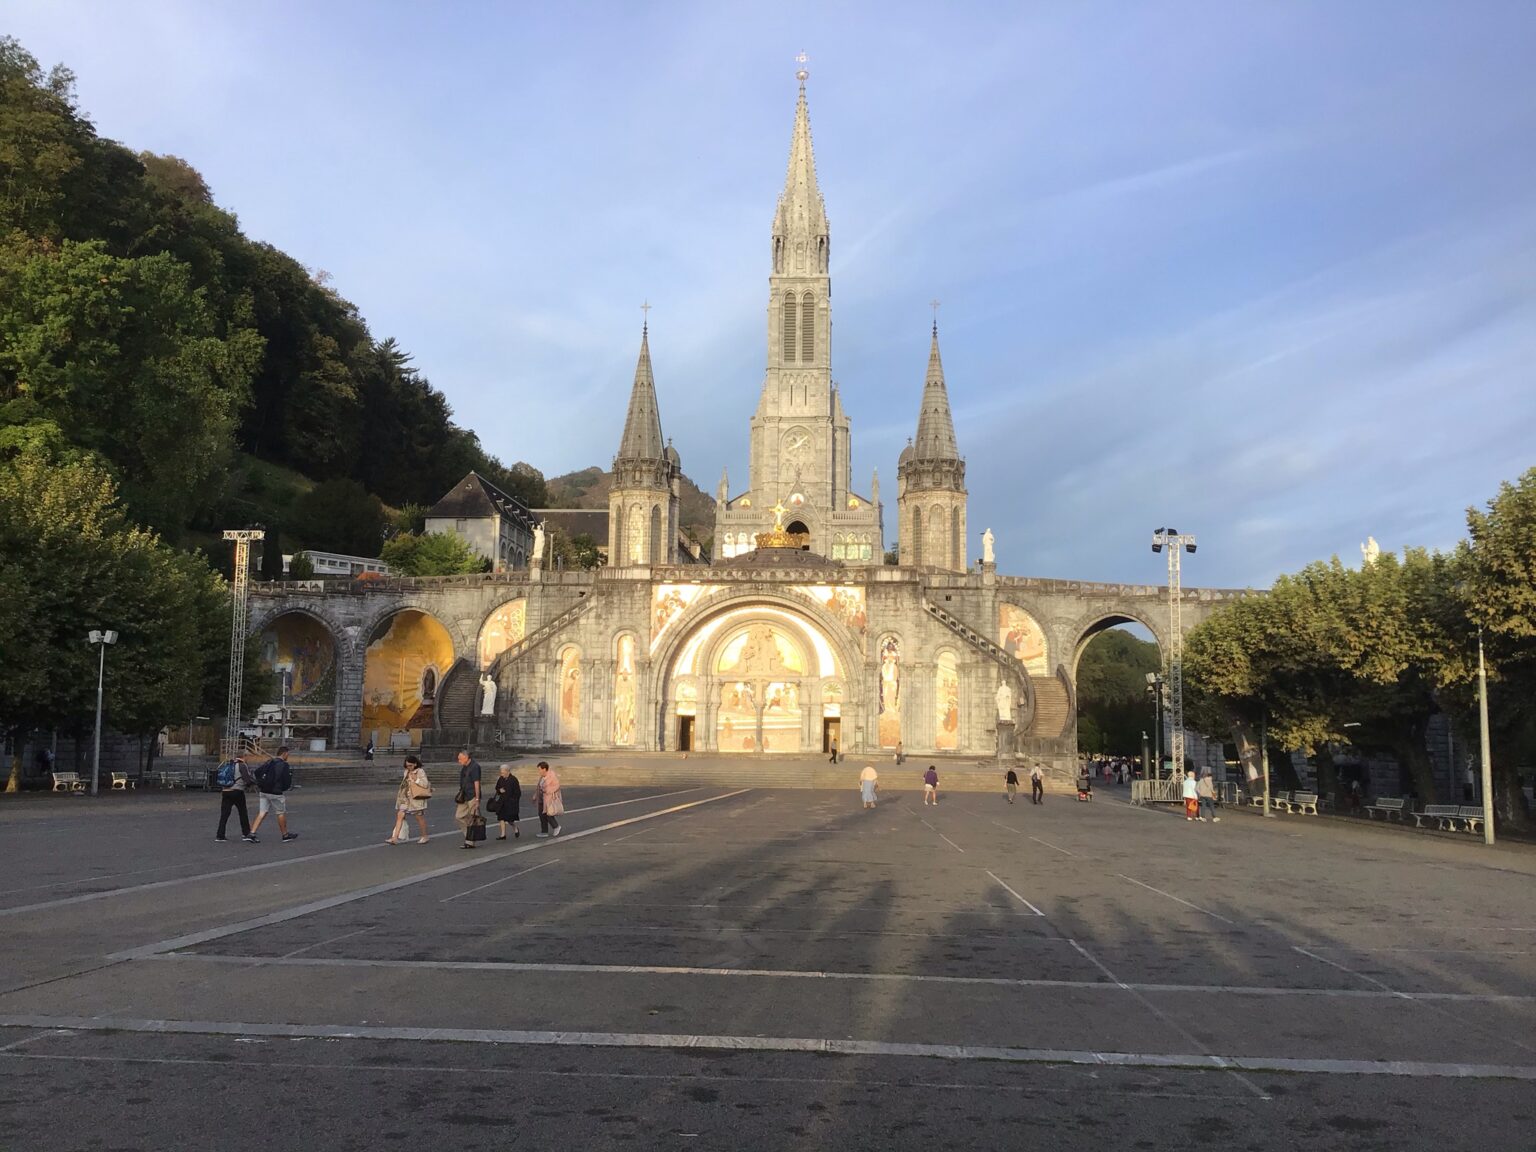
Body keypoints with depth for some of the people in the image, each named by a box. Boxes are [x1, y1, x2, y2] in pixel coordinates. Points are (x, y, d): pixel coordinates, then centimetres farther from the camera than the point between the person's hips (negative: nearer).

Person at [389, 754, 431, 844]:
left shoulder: (420, 771, -9)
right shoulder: (406, 772, 11)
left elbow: (425, 784, -16)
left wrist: (415, 779, -20)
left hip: (416, 798, -6)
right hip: (406, 798, 6)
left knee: (419, 817, 5)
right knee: (400, 815, -6)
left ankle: (424, 837, 22)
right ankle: (394, 838, -8)